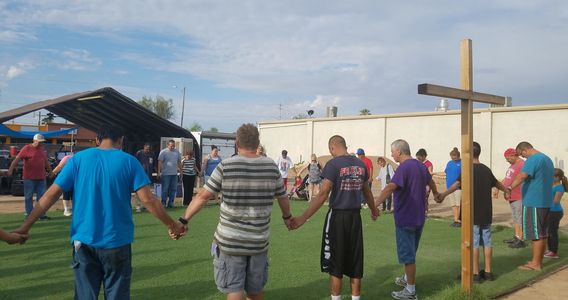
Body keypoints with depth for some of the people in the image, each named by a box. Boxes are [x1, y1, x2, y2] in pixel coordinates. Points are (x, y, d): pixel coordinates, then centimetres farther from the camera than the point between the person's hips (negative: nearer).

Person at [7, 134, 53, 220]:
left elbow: (45, 162, 25)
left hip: (41, 178, 6)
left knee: (41, 196, 7)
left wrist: (50, 170, 29)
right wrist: (11, 169, -22)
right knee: (28, 197, 4)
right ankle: (29, 215, 11)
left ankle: (41, 214, 13)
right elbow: (17, 159, -12)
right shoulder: (27, 148, -6)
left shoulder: (42, 149, 13)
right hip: (29, 178, -5)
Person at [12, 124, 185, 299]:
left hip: (84, 240, 2)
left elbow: (52, 194, -1)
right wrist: (171, 225, 1)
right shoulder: (129, 161, -3)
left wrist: (26, 226, 6)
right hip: (117, 241, -1)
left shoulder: (78, 159, 2)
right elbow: (148, 199, -9)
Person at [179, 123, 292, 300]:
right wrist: (287, 217, 31)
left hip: (229, 241, -3)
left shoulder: (226, 166, -8)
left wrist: (184, 220, 4)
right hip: (259, 241, 3)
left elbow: (203, 196, -6)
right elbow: (283, 198, 12)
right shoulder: (271, 167, 0)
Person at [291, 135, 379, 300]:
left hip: (338, 216, -5)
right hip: (355, 216, 6)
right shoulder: (360, 164, 8)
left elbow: (323, 195, -19)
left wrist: (303, 217, -19)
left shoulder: (333, 164, -11)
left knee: (335, 264, 6)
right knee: (355, 263, 14)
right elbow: (367, 191, 20)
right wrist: (373, 209, 38)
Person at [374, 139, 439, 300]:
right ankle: (407, 278, 39)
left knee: (407, 254, 1)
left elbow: (391, 187, -35)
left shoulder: (404, 167, -20)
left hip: (405, 219, -9)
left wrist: (375, 203, -45)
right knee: (411, 251, 23)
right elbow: (431, 182, 28)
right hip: (419, 218, 9)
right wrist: (436, 194, 48)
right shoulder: (421, 166, 8)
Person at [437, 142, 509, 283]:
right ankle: (488, 271, 20)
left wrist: (443, 194, -42)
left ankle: (475, 273, 4)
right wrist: (506, 191, 47)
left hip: (473, 214, -6)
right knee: (487, 241, 12)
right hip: (486, 213, 6)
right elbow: (497, 183, 27)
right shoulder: (486, 169, 9)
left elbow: (458, 183, -30)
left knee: (473, 242, 0)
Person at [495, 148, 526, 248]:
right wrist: (498, 189, 25)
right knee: (515, 218, 15)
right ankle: (516, 237, 23)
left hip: (519, 198, -10)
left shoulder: (522, 164, -15)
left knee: (520, 219, -6)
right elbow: (506, 179, 26)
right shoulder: (512, 165, 18)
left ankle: (521, 240, -2)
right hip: (512, 197, 10)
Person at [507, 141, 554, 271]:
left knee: (536, 233, -3)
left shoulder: (533, 159, -15)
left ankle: (535, 263, 3)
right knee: (543, 233, 13)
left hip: (534, 203, -10)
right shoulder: (547, 159, 17)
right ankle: (539, 261, 22)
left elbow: (522, 175, -31)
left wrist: (510, 187, -38)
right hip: (546, 202, 10)